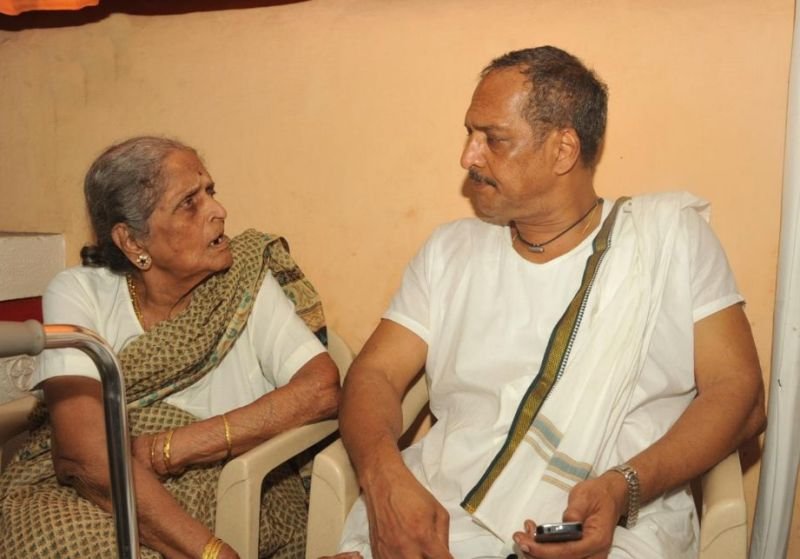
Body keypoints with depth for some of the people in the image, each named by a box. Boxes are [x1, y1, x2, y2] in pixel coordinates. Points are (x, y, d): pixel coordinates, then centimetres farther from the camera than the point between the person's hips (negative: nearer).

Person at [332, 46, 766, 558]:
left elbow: (738, 392, 1)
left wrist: (625, 488, -16)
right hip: (443, 515, 2)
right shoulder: (450, 249, 12)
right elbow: (376, 373, 7)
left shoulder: (673, 234, 5)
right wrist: (384, 476, -14)